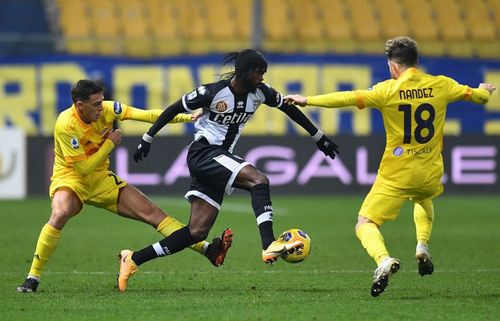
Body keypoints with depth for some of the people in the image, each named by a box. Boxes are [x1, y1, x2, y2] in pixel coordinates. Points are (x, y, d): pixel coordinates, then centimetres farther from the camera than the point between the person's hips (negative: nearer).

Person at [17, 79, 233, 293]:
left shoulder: (107, 109, -9)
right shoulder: (66, 126, -25)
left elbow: (147, 115, -10)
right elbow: (84, 167, -23)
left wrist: (187, 117, -19)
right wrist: (111, 143, -16)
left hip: (101, 179, 6)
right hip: (70, 179, -6)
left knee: (152, 212, -3)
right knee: (60, 213, -38)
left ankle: (206, 249, -4)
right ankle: (33, 278, -27)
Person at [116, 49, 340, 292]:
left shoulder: (260, 92, 1)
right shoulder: (213, 92, -15)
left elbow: (289, 108, 15)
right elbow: (174, 109, -6)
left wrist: (319, 138, 20)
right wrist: (147, 139, -2)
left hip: (222, 157, 7)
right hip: (203, 152, -7)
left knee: (197, 231, 1)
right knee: (258, 180, -27)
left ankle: (133, 260, 6)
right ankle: (269, 246, -38)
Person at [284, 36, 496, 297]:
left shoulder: (388, 90, -11)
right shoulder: (441, 86, 0)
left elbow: (348, 98, -17)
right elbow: (473, 95, 17)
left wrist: (307, 100, -11)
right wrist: (484, 91, 41)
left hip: (396, 175, -4)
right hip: (430, 175, 4)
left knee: (365, 224, 0)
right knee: (424, 200, 39)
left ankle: (384, 260, -29)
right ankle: (423, 246, 17)